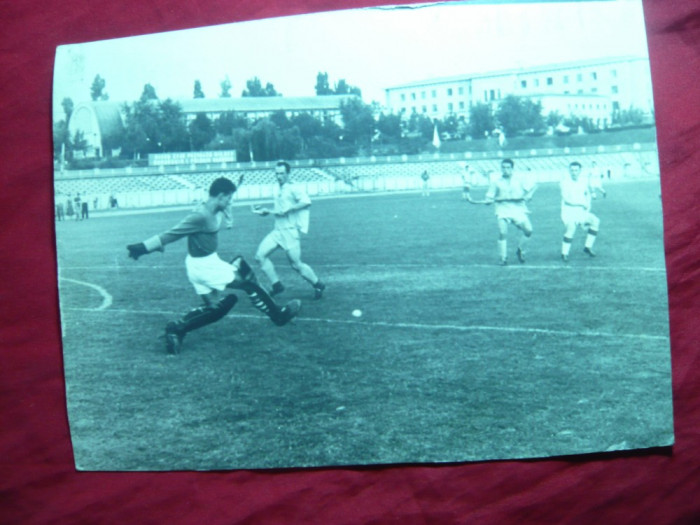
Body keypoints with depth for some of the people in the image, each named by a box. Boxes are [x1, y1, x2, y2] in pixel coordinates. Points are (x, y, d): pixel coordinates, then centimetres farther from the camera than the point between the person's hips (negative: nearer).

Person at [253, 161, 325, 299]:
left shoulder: (293, 188, -11)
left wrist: (288, 209, -25)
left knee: (296, 264, -2)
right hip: (277, 231, 8)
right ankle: (277, 285, 7)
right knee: (260, 255, -4)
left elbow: (306, 202, -25)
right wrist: (266, 210, 11)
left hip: (290, 231, -8)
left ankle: (318, 285, 19)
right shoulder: (277, 189, 12)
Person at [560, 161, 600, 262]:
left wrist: (588, 205, 3)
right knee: (571, 226, -27)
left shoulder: (584, 181, 4)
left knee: (595, 221, -7)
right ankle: (564, 253, -14)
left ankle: (587, 247, 5)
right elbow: (566, 199, -18)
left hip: (581, 211, 6)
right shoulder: (565, 182, -11)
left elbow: (588, 194, 19)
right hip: (569, 211, -6)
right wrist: (582, 203, -16)